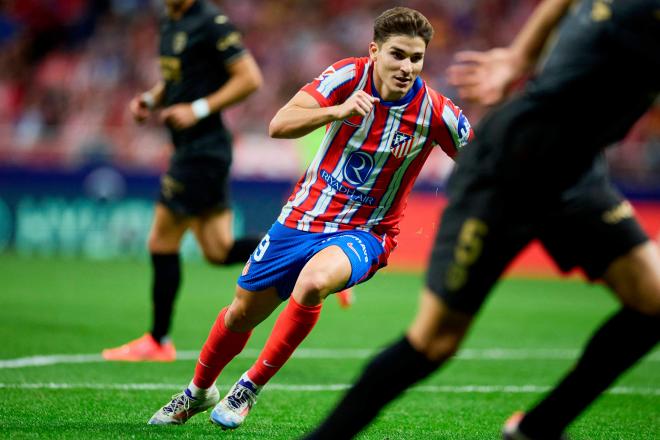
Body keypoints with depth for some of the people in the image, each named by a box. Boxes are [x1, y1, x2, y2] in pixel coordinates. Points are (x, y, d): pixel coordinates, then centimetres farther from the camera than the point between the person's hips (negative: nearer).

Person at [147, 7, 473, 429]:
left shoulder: (437, 113, -17)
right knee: (243, 312, 13)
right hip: (303, 216, 2)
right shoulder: (349, 76, -16)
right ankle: (200, 390, 44)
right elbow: (279, 125, -24)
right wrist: (337, 111, -40)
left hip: (364, 232, -2)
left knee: (313, 282, -35)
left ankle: (250, 387, -14)